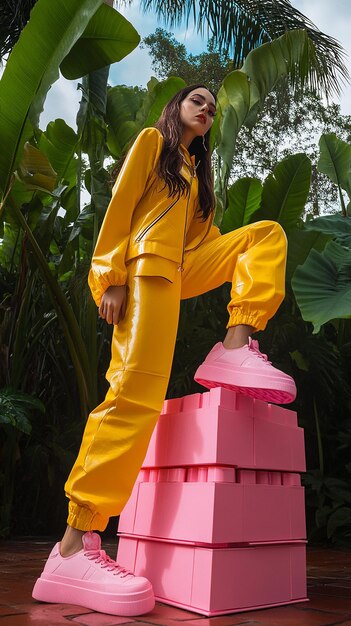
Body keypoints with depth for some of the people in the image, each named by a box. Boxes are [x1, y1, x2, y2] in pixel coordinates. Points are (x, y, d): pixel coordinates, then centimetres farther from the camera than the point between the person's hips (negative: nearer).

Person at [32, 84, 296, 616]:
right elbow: (120, 204, -4)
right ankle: (74, 548, -22)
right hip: (144, 268, -8)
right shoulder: (152, 140, 11)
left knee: (266, 233, 4)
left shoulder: (196, 168, 32)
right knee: (137, 393, -23)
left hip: (180, 271, 8)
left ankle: (234, 351, -15)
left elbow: (201, 232, 25)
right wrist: (112, 277, -16)